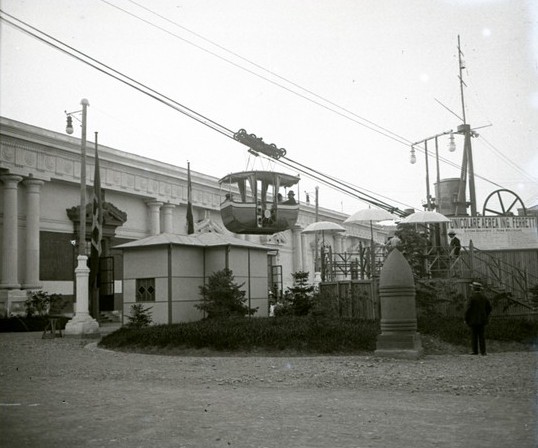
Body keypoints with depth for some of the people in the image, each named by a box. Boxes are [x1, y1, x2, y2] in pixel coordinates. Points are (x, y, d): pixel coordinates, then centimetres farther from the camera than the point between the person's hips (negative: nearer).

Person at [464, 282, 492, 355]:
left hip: (473, 319, -5)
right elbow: (489, 308, 10)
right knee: (482, 336, 7)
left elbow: (468, 309, -16)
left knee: (474, 335, 3)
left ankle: (475, 351, 5)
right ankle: (483, 351, 4)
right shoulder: (484, 297, 4)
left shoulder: (472, 297, -13)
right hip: (482, 319, 5)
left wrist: (466, 319, -5)